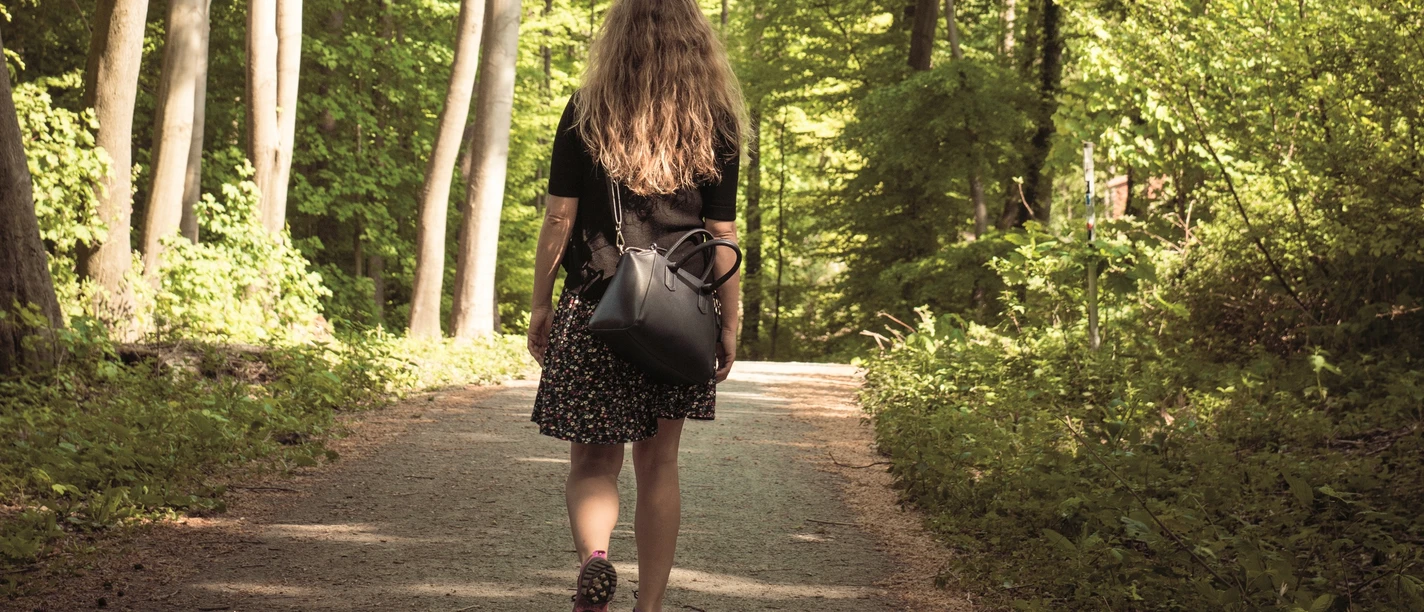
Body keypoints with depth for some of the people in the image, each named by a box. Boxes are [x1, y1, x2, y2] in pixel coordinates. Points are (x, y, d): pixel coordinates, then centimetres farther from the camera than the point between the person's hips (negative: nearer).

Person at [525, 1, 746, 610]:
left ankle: (593, 558, -21)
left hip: (595, 309, -1)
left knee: (593, 462, 6)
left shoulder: (586, 114, -1)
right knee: (658, 464, 11)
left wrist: (540, 306, 5)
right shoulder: (714, 125, 2)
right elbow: (723, 235, 1)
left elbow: (559, 217, -3)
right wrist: (730, 324, 8)